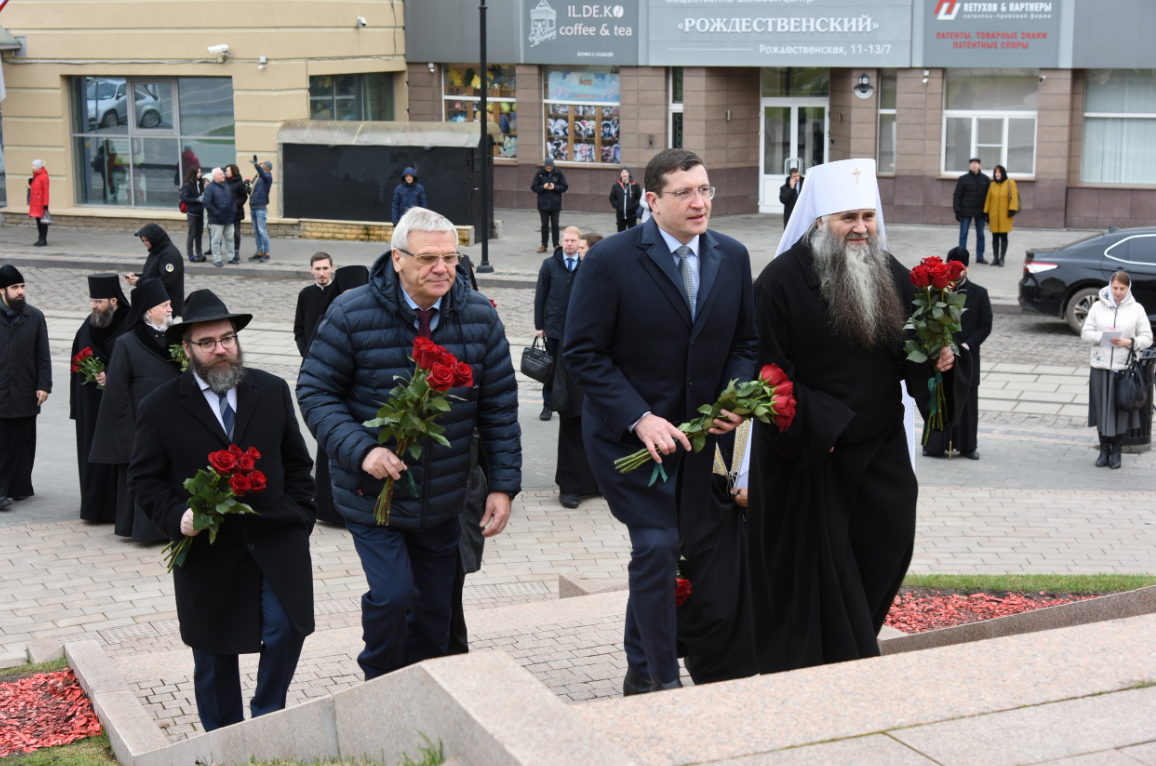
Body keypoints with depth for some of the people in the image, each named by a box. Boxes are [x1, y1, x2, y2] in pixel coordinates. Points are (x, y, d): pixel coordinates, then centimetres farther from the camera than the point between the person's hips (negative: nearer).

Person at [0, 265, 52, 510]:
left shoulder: (35, 317, 5)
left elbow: (43, 355, 6)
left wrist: (44, 385, 0)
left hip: (26, 394, 2)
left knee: (24, 443, 9)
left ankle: (20, 486, 19)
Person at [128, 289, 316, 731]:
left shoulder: (273, 392, 5)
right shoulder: (160, 408, -2)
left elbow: (296, 461, 11)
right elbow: (145, 479, 1)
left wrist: (299, 517, 2)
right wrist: (177, 517, -16)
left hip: (275, 541, 1)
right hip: (207, 549, -1)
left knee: (286, 629, -9)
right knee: (214, 656, 9)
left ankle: (266, 718, 18)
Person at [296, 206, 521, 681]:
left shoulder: (480, 316, -3)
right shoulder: (352, 315, -13)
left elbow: (499, 405, 3)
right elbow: (316, 392, -8)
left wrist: (503, 484, -1)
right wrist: (361, 450, -23)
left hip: (444, 501, 4)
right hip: (372, 495, -3)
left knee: (434, 615, 13)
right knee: (392, 597, -14)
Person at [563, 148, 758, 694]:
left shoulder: (732, 257, 4)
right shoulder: (612, 260, -12)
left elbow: (744, 341, 13)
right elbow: (582, 353, -11)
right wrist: (640, 419, -19)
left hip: (696, 433, 5)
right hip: (627, 433, -5)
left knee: (667, 551, 11)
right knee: (656, 546, -13)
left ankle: (640, 674, 28)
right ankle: (665, 680, -1)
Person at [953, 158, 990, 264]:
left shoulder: (985, 179, 4)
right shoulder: (963, 179, -3)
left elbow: (989, 196, 7)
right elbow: (957, 196, -3)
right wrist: (957, 211, -9)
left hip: (980, 212, 2)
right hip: (966, 211, -2)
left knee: (980, 235, 7)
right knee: (963, 234, -1)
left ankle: (980, 257, 16)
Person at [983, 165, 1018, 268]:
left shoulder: (1010, 183, -2)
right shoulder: (992, 185, 8)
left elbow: (1014, 197, -8)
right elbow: (988, 199, 10)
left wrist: (1012, 209, -17)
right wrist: (986, 212, 7)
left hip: (1005, 215, -3)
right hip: (994, 216, 3)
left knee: (1003, 236, 0)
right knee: (995, 237, 7)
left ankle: (1002, 258, 6)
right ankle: (995, 258, 14)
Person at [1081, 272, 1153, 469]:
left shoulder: (1137, 309, 2)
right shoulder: (1098, 306, 5)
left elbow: (1147, 338, 2)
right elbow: (1086, 332, 4)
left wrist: (1129, 342, -16)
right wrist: (1102, 337, -15)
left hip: (1125, 367, -1)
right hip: (1100, 366, 1)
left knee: (1121, 410, 4)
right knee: (1102, 409, 4)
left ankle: (1117, 451, 16)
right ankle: (1104, 450, 17)